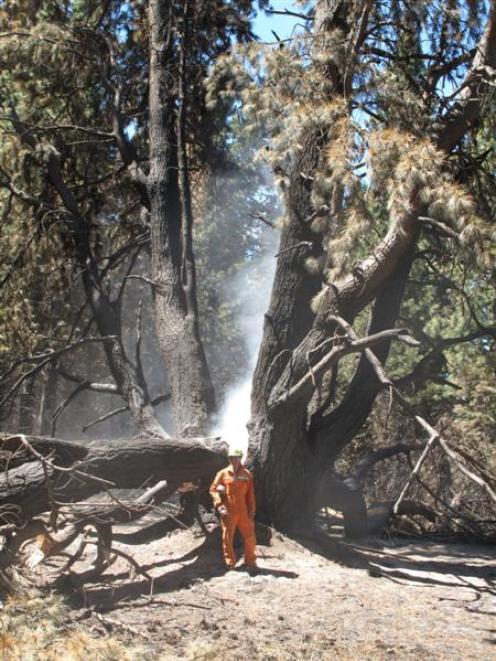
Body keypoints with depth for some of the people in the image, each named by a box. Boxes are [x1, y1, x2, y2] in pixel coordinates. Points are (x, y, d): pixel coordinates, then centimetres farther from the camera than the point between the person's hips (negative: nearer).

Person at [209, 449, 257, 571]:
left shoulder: (246, 474, 4)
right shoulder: (223, 473, 0)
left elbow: (250, 493, 7)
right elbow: (213, 489, 1)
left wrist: (251, 510, 3)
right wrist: (219, 505, -10)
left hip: (243, 512, 1)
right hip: (228, 512, -1)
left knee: (249, 536, 4)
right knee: (228, 537, 5)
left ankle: (250, 561, 19)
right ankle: (230, 563, 17)